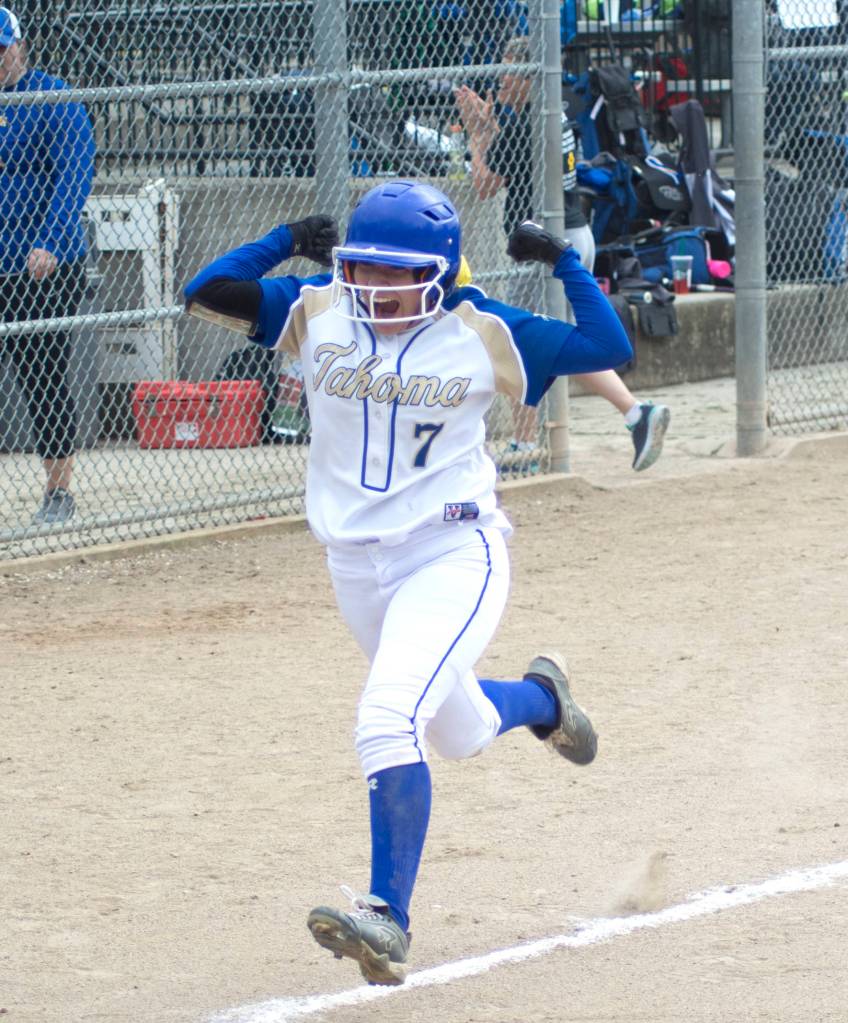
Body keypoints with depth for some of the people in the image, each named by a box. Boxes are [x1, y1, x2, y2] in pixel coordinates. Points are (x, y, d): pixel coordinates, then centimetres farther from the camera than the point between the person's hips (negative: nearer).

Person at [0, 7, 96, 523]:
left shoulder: (54, 101, -5)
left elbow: (75, 175, -13)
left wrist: (49, 244, -24)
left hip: (44, 268, -5)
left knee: (45, 383, 0)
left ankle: (59, 491, 9)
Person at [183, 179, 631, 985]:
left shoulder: (484, 334, -8)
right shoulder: (315, 315, -3)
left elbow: (609, 348, -6)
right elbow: (205, 295, -8)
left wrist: (563, 263, -11)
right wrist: (286, 242, -13)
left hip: (453, 558, -5)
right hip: (355, 567, 5)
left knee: (389, 721, -25)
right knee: (461, 733, 22)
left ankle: (388, 918, -25)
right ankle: (540, 693, 57)